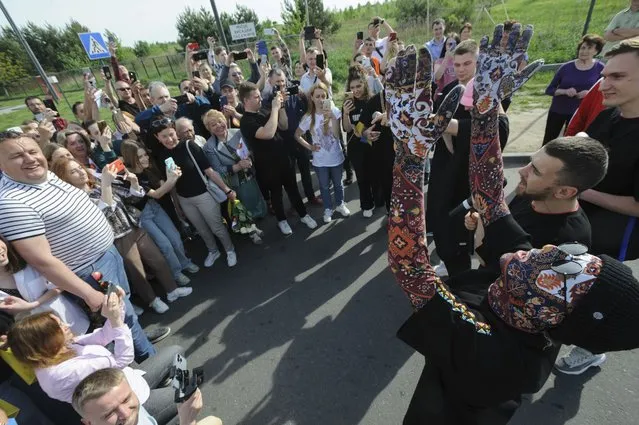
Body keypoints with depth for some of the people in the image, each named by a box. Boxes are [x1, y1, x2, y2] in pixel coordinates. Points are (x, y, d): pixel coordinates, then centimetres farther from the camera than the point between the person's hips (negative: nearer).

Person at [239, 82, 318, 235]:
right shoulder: (246, 122, -18)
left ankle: (303, 215, 32)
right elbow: (268, 134, -35)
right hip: (268, 166, -6)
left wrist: (281, 107, -5)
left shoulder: (264, 112, 5)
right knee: (276, 193, 12)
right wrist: (275, 108, -28)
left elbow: (284, 126, 10)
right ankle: (282, 220, 33)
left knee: (293, 189, 16)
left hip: (284, 159, 6)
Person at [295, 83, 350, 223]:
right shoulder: (308, 117, -8)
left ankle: (340, 204, 44)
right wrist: (310, 147, -4)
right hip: (320, 160, 1)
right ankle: (328, 209, 37)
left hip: (336, 157, 0)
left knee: (338, 184, 19)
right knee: (324, 186, 16)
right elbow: (297, 135, 5)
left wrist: (332, 117, -30)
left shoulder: (334, 111, -12)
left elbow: (337, 135, -21)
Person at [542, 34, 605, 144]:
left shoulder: (600, 69, -4)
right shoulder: (567, 67, -6)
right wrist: (565, 91, -22)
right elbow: (549, 90, -4)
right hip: (557, 111, 0)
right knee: (548, 142, 5)